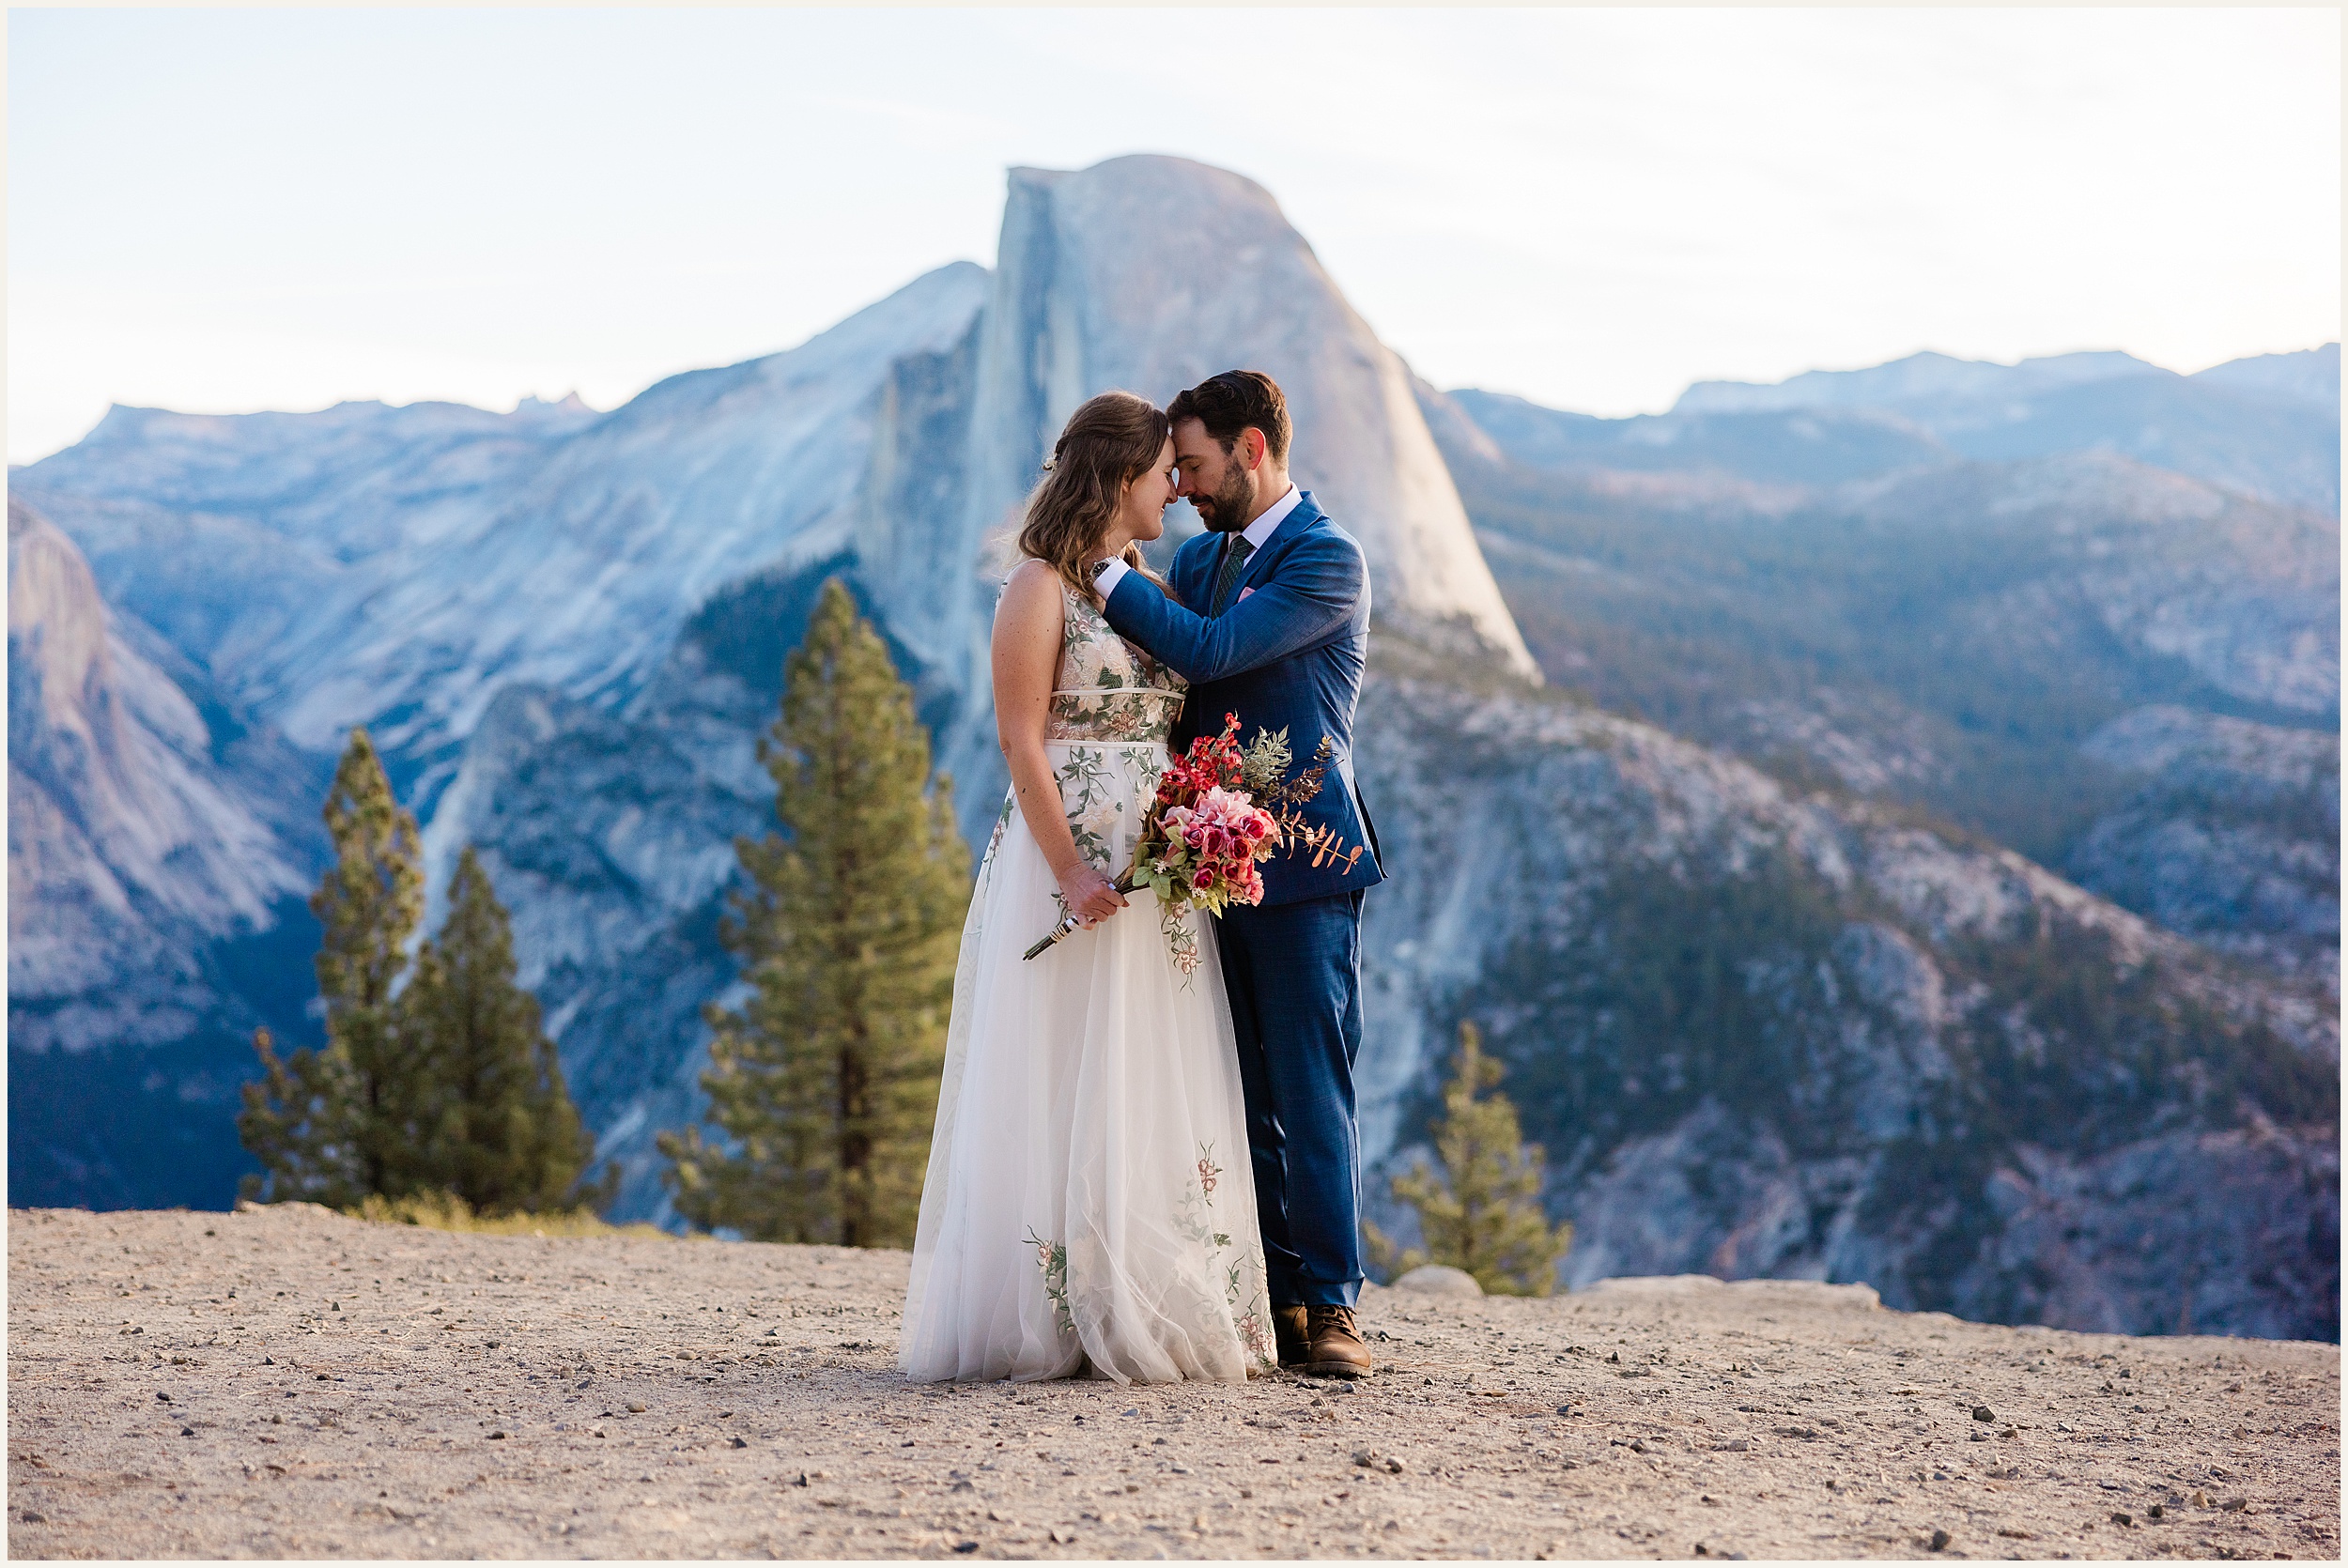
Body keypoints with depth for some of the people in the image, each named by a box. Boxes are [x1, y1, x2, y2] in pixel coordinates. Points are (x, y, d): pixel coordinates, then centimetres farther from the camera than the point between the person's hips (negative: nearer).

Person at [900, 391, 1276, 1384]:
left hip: (1159, 869, 7)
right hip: (1068, 861, -7)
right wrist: (1069, 870, -20)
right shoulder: (1041, 587, -6)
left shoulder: (1154, 588, 17)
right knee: (1064, 1082, -6)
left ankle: (1147, 1315, 11)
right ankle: (1056, 1317, -2)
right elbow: (1021, 741, -12)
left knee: (1158, 1086, 6)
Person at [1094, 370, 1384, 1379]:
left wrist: (1101, 570, -13)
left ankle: (1330, 1306, 0)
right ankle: (1274, 1300, 14)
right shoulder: (1199, 557, 16)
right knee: (1241, 1095, 8)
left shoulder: (1327, 559, -9)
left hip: (1302, 864, -7)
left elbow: (1207, 651, -19)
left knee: (1311, 1090, -6)